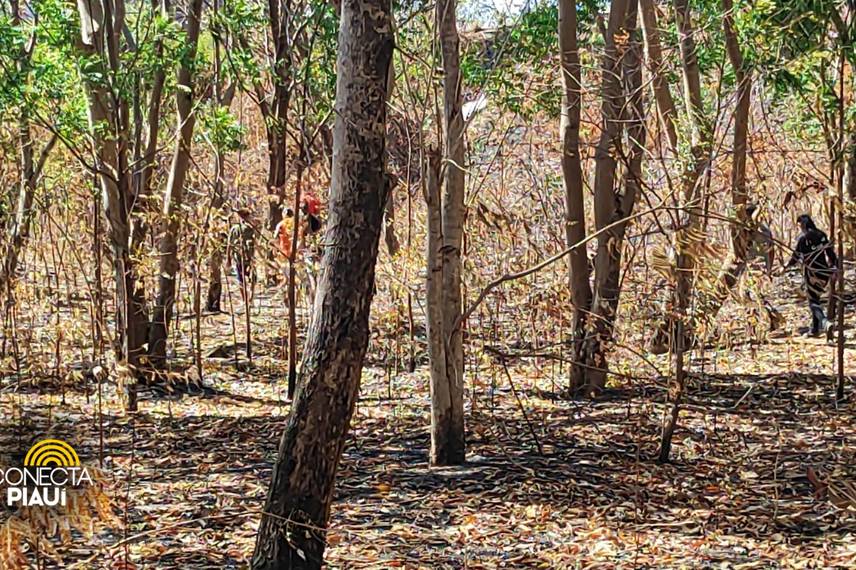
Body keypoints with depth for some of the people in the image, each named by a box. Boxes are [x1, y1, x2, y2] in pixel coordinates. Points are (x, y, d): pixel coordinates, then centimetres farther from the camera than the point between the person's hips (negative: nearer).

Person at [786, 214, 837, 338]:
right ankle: (815, 328, 22)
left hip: (811, 271, -5)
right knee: (816, 297, 20)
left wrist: (787, 265, 10)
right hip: (824, 271, 5)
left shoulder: (802, 238, -10)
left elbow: (796, 256, -7)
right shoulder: (822, 235, 3)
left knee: (813, 301, 0)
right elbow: (830, 252, 2)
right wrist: (835, 266, 8)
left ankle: (825, 323, -26)